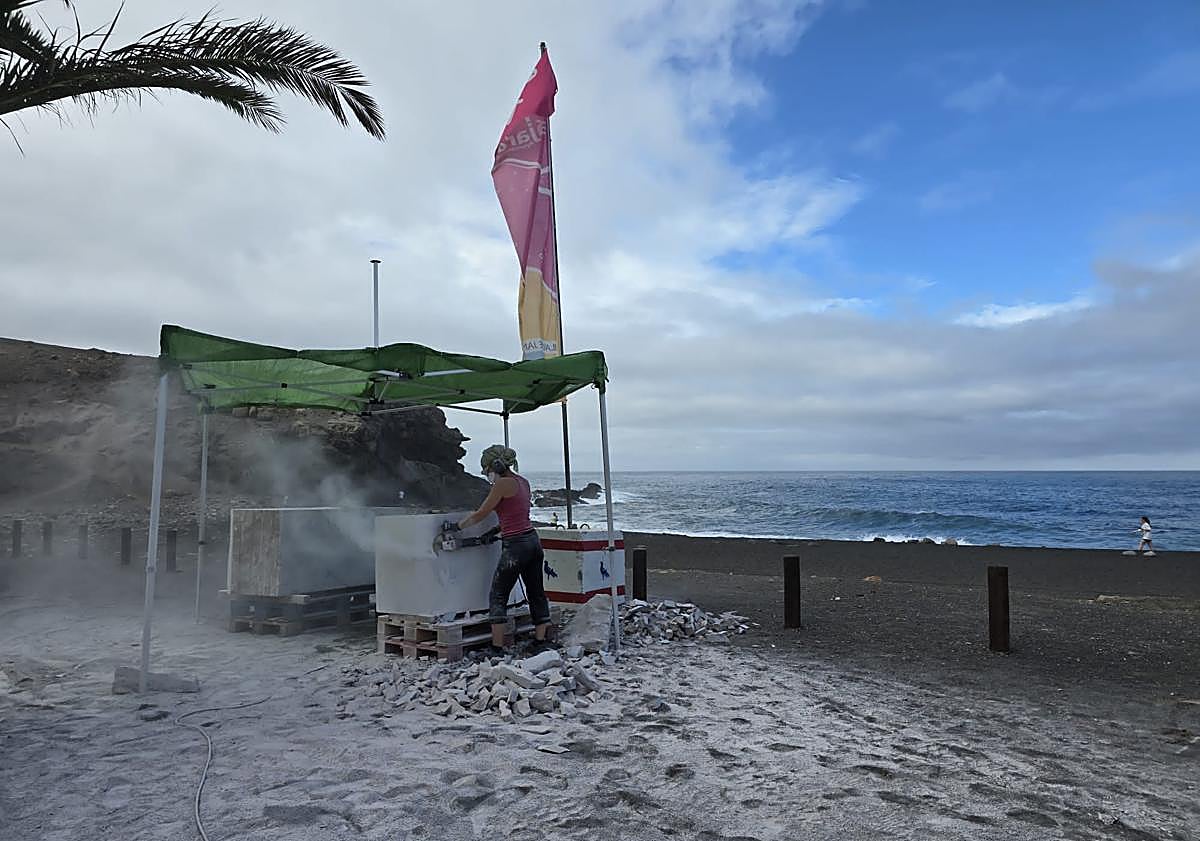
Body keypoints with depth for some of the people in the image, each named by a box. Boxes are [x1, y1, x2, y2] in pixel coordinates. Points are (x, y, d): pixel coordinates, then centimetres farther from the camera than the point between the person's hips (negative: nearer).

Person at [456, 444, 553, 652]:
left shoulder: (503, 483, -12)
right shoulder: (523, 481, 13)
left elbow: (480, 514, -7)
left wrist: (457, 526, 6)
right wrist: (495, 530, 26)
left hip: (515, 545, -9)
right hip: (533, 540, 9)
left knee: (498, 596, 2)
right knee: (536, 593, 15)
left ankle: (497, 647, 2)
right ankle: (541, 641, 22)